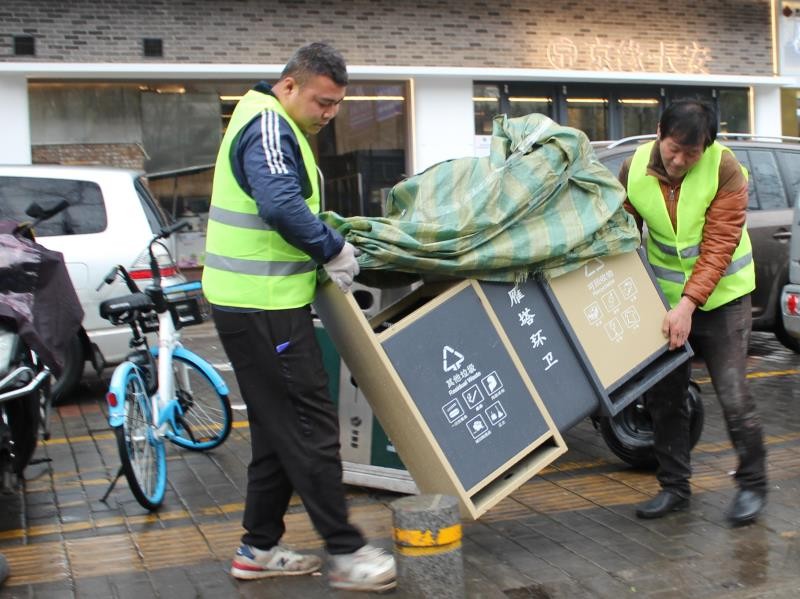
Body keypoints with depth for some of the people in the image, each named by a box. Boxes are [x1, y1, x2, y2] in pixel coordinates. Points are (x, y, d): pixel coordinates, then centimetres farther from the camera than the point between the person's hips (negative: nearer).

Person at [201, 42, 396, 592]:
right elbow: (281, 204, -28)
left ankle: (260, 548, 23)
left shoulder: (277, 126, 19)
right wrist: (334, 249, -16)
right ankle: (347, 554, 2)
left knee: (280, 429, 15)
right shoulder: (267, 125, -14)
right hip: (263, 306, -11)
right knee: (312, 428, -5)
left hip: (258, 303, 11)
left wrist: (327, 238, 10)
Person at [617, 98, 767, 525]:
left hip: (721, 295, -3)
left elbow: (719, 246, -21)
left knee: (732, 394, -6)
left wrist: (688, 304, -28)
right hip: (666, 296, 4)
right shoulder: (633, 170, -10)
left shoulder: (725, 170, -19)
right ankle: (674, 487, 20)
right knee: (663, 397, 6)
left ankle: (752, 485, 14)